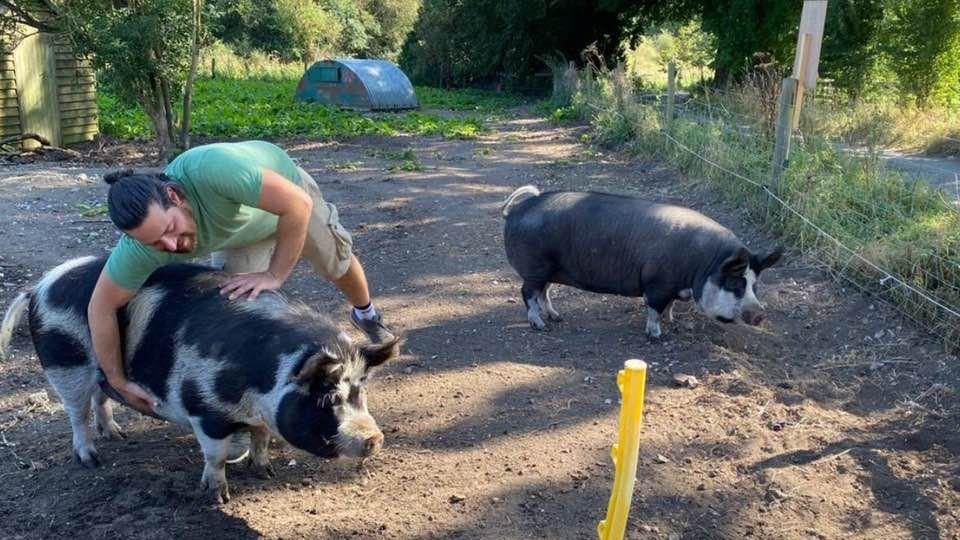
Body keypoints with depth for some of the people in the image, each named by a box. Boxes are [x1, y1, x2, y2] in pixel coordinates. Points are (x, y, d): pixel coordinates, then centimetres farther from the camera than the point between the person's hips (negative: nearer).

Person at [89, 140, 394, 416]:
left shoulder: (211, 168, -50)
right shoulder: (144, 238, -35)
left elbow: (299, 204, -44)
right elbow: (101, 307, -24)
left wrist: (274, 275, -39)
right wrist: (119, 382, -23)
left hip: (284, 189, -2)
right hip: (235, 229, 2)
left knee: (337, 263, 16)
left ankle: (366, 314, 50)